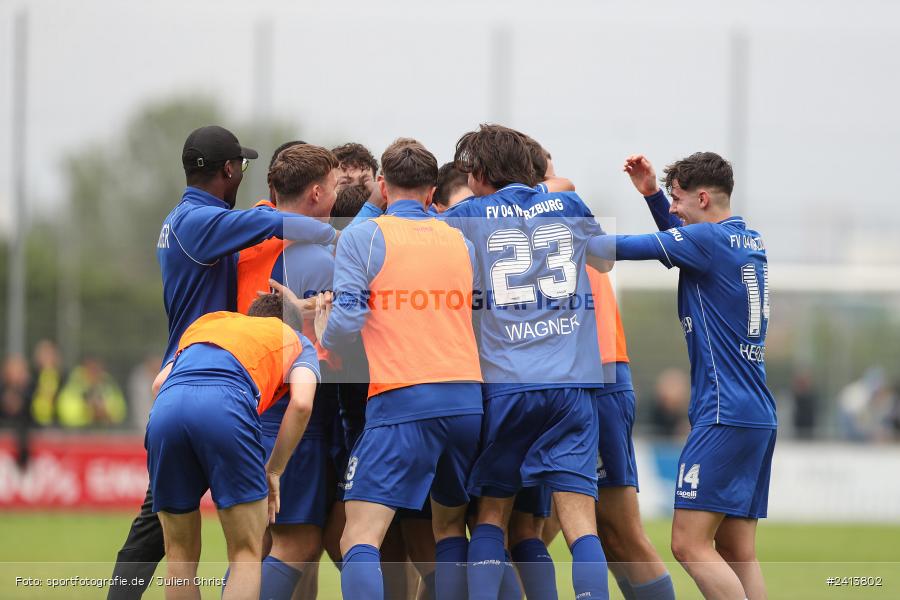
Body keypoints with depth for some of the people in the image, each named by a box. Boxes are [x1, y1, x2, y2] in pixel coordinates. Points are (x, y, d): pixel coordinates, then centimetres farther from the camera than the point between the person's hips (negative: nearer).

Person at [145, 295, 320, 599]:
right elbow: (301, 403, 10)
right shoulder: (296, 340, 30)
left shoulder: (206, 321, 40)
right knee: (246, 554, 4)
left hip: (164, 408, 4)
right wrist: (273, 471, 17)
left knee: (180, 556, 14)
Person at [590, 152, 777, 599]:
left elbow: (622, 248, -11)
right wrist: (652, 193, 24)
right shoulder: (749, 241, 15)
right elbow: (680, 241, 33)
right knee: (737, 552, 7)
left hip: (724, 412, -9)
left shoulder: (708, 238, -11)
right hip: (760, 415, 9)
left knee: (690, 545, -11)